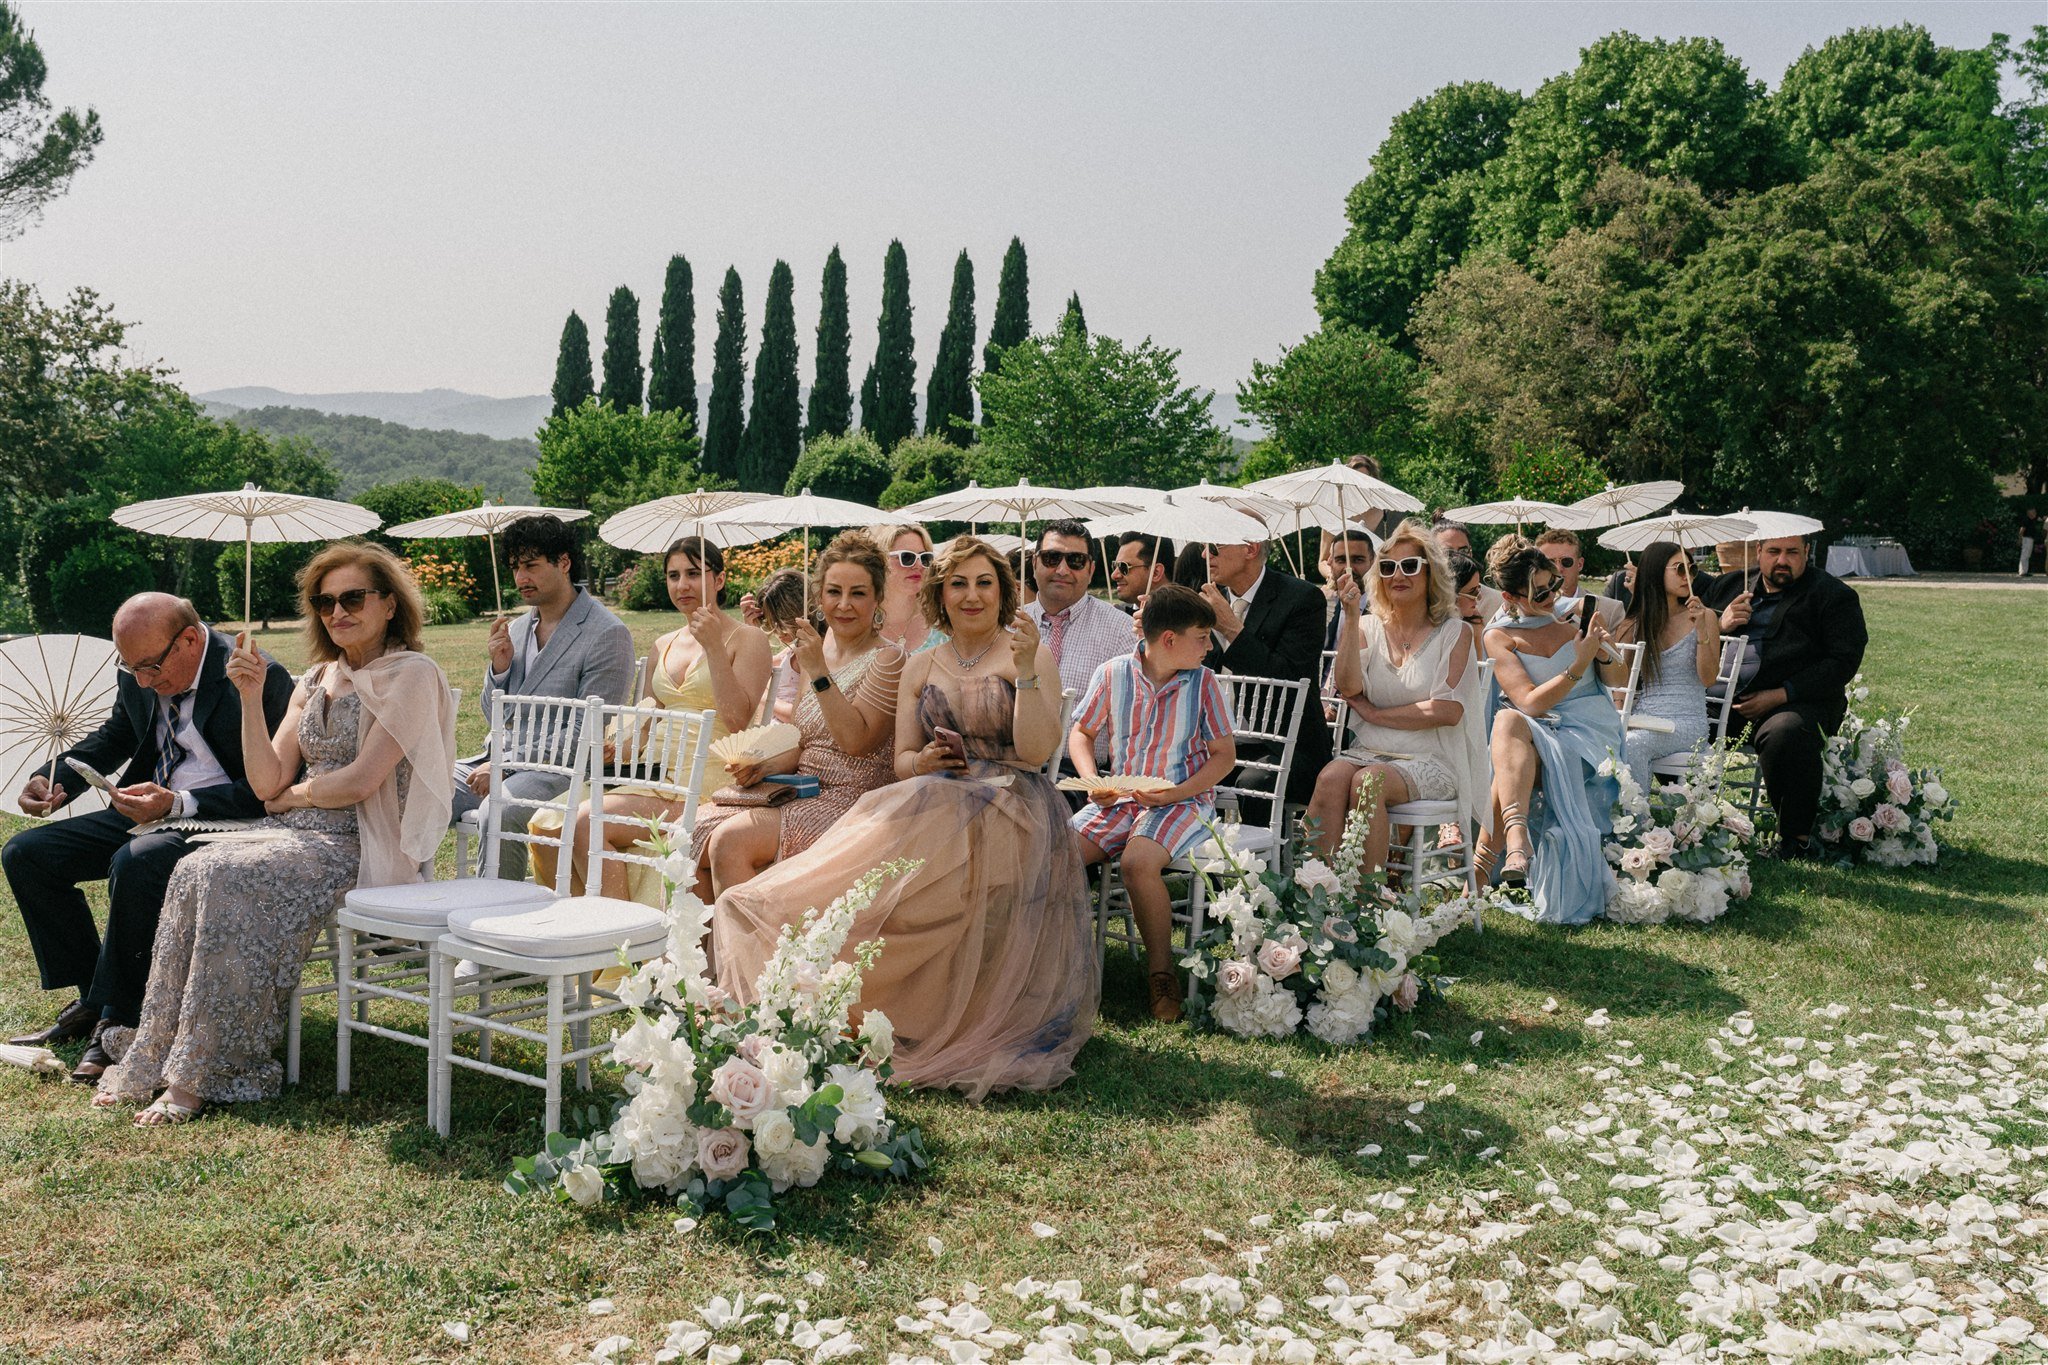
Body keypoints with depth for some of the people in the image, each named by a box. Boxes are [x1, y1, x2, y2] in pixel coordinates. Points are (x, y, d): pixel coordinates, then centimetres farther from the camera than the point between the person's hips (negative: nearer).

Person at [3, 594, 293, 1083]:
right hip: (150, 808, 9)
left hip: (221, 822, -9)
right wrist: (55, 778, 4)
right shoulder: (138, 676, 2)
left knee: (135, 862, -35)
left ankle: (117, 1019, -19)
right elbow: (113, 737, 22)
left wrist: (178, 804, -30)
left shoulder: (259, 680, -21)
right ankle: (90, 996, 7)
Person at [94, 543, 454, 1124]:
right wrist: (251, 698, -2)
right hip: (299, 835, 7)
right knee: (194, 871, -21)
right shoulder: (315, 681, 17)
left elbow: (360, 781, -14)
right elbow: (267, 782, 7)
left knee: (227, 879, -28)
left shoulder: (411, 676, -5)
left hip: (363, 845, -7)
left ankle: (202, 1076, -21)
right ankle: (158, 1059, -18)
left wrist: (294, 795, 1)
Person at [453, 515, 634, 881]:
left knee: (499, 811, -35)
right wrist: (499, 667, 2)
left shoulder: (607, 635, -6)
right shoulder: (516, 628, 17)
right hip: (500, 761, 7)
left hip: (559, 769, -7)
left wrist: (504, 764, -14)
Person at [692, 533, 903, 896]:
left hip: (850, 799, -7)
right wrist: (765, 766, -1)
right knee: (695, 833, -11)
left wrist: (819, 673, -19)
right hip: (803, 792, 7)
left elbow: (857, 742, -18)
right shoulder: (815, 652, 14)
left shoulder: (887, 660, -7)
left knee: (730, 841, -25)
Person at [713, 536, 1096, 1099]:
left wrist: (1025, 670, -17)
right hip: (935, 808, 4)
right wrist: (923, 761, -8)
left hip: (1008, 811, -4)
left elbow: (1036, 751, -8)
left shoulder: (1030, 656, 4)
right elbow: (902, 761, 15)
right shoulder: (919, 669, 17)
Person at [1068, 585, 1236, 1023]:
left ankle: (1161, 970, -13)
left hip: (1183, 801, -3)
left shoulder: (1204, 683, -2)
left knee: (1137, 862, -32)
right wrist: (1091, 781, -6)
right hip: (1119, 798, 3)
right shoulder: (1113, 674, 1)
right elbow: (1081, 731, 13)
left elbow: (1224, 755, 1)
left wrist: (1175, 793, -14)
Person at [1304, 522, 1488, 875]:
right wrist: (1350, 616, -9)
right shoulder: (1368, 627, 13)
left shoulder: (1455, 633, 5)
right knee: (1330, 778, -31)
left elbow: (1449, 710, -6)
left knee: (1368, 781, -34)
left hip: (1429, 761, -3)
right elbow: (1348, 688, -5)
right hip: (1368, 751, 3)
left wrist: (1375, 713, -4)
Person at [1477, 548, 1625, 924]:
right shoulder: (1500, 635, 2)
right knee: (1508, 720, -37)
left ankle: (1484, 858, -33)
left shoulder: (1576, 614, 9)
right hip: (1530, 734, 0)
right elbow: (1530, 702, -11)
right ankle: (1517, 841, -53)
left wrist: (1604, 649, -8)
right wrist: (1581, 663, -17)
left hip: (1589, 730, 0)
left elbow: (1622, 681, 13)